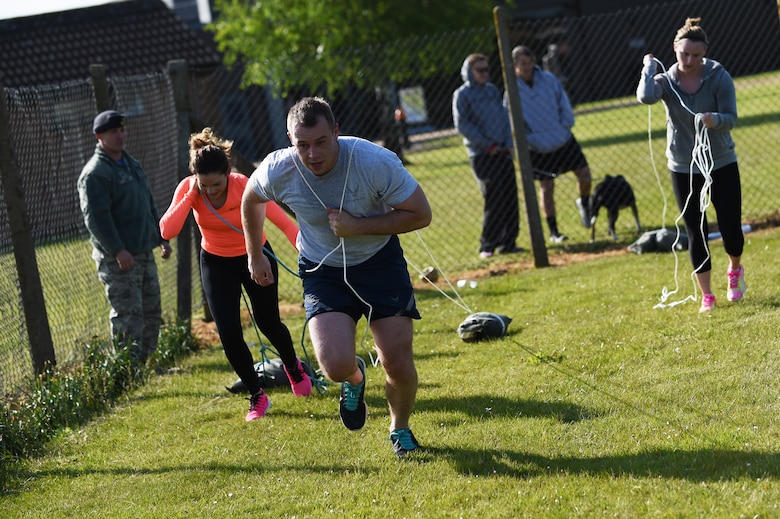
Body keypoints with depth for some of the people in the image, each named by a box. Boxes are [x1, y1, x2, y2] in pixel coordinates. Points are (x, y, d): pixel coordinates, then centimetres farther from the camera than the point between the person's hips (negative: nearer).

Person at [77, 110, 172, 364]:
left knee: (152, 312, 12)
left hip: (144, 253, 9)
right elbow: (96, 217, -20)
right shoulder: (95, 173, -12)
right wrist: (117, 250, -25)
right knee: (128, 314, -12)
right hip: (118, 259, -9)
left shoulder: (131, 164, 18)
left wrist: (161, 238, 21)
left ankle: (144, 362, 21)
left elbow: (149, 206, 26)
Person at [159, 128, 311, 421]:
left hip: (256, 257, -2)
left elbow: (285, 223, -29)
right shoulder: (188, 189, -22)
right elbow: (167, 232, -30)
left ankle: (293, 366, 44)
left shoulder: (244, 187, -30)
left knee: (268, 323, 10)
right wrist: (191, 196, -36)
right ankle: (257, 397, 11)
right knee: (228, 333, -9)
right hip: (217, 262, 2)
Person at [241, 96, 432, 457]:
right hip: (322, 270, 1)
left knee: (398, 363, -5)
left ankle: (400, 429, 28)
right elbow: (251, 200, 5)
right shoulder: (277, 171, -20)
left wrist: (357, 227, -26)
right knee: (336, 366, -19)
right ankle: (354, 379, 21)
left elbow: (421, 214, -17)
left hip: (379, 261, -1)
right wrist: (255, 256, 14)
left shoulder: (376, 162, -27)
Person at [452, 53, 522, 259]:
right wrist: (487, 144, -11)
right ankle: (487, 245, -3)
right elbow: (462, 125, -9)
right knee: (494, 199, -10)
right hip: (481, 155, -6)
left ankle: (508, 242, 9)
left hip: (502, 152, 6)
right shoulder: (462, 95, -3)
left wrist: (509, 143, 3)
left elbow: (504, 117, 17)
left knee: (510, 197, 2)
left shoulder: (492, 90, 15)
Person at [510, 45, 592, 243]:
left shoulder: (549, 79, -5)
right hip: (539, 149, -3)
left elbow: (564, 102, 4)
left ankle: (584, 204, 30)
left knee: (584, 173, -1)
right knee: (547, 188, 0)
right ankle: (553, 232, 12)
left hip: (564, 139, 3)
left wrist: (567, 124, -4)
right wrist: (529, 140, -16)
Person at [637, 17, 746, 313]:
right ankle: (707, 297, 10)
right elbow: (645, 97, -30)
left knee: (731, 228, 2)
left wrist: (715, 120, -37)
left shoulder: (719, 77, -10)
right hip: (684, 168, 1)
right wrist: (649, 67, -17)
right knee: (696, 233, 1)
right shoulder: (667, 81, -8)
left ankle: (735, 271, 34)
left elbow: (731, 117, -16)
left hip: (722, 164, -1)